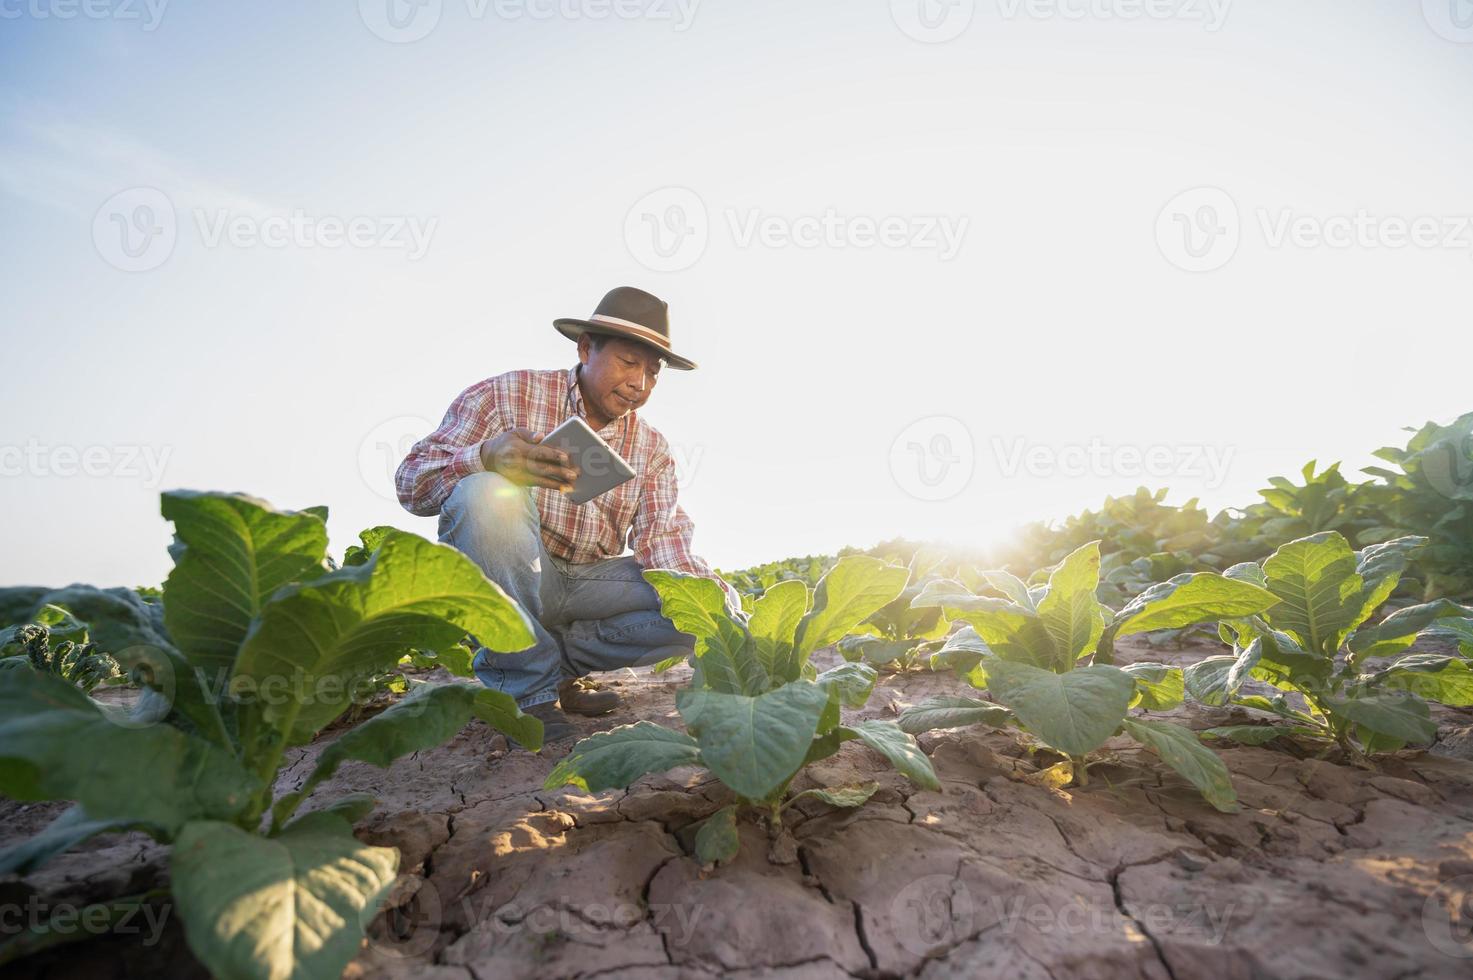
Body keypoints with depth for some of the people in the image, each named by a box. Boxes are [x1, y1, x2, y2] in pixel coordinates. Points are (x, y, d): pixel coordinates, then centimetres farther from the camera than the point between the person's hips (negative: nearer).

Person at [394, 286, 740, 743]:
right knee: (489, 493, -33)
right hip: (502, 580, -3)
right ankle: (527, 682, -16)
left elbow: (662, 538, -6)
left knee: (713, 604, -15)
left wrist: (711, 591, -27)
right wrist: (485, 458, -35)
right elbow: (411, 482, -12)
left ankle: (562, 657, -2)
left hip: (589, 583, 4)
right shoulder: (507, 395, -5)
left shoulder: (652, 448, 6)